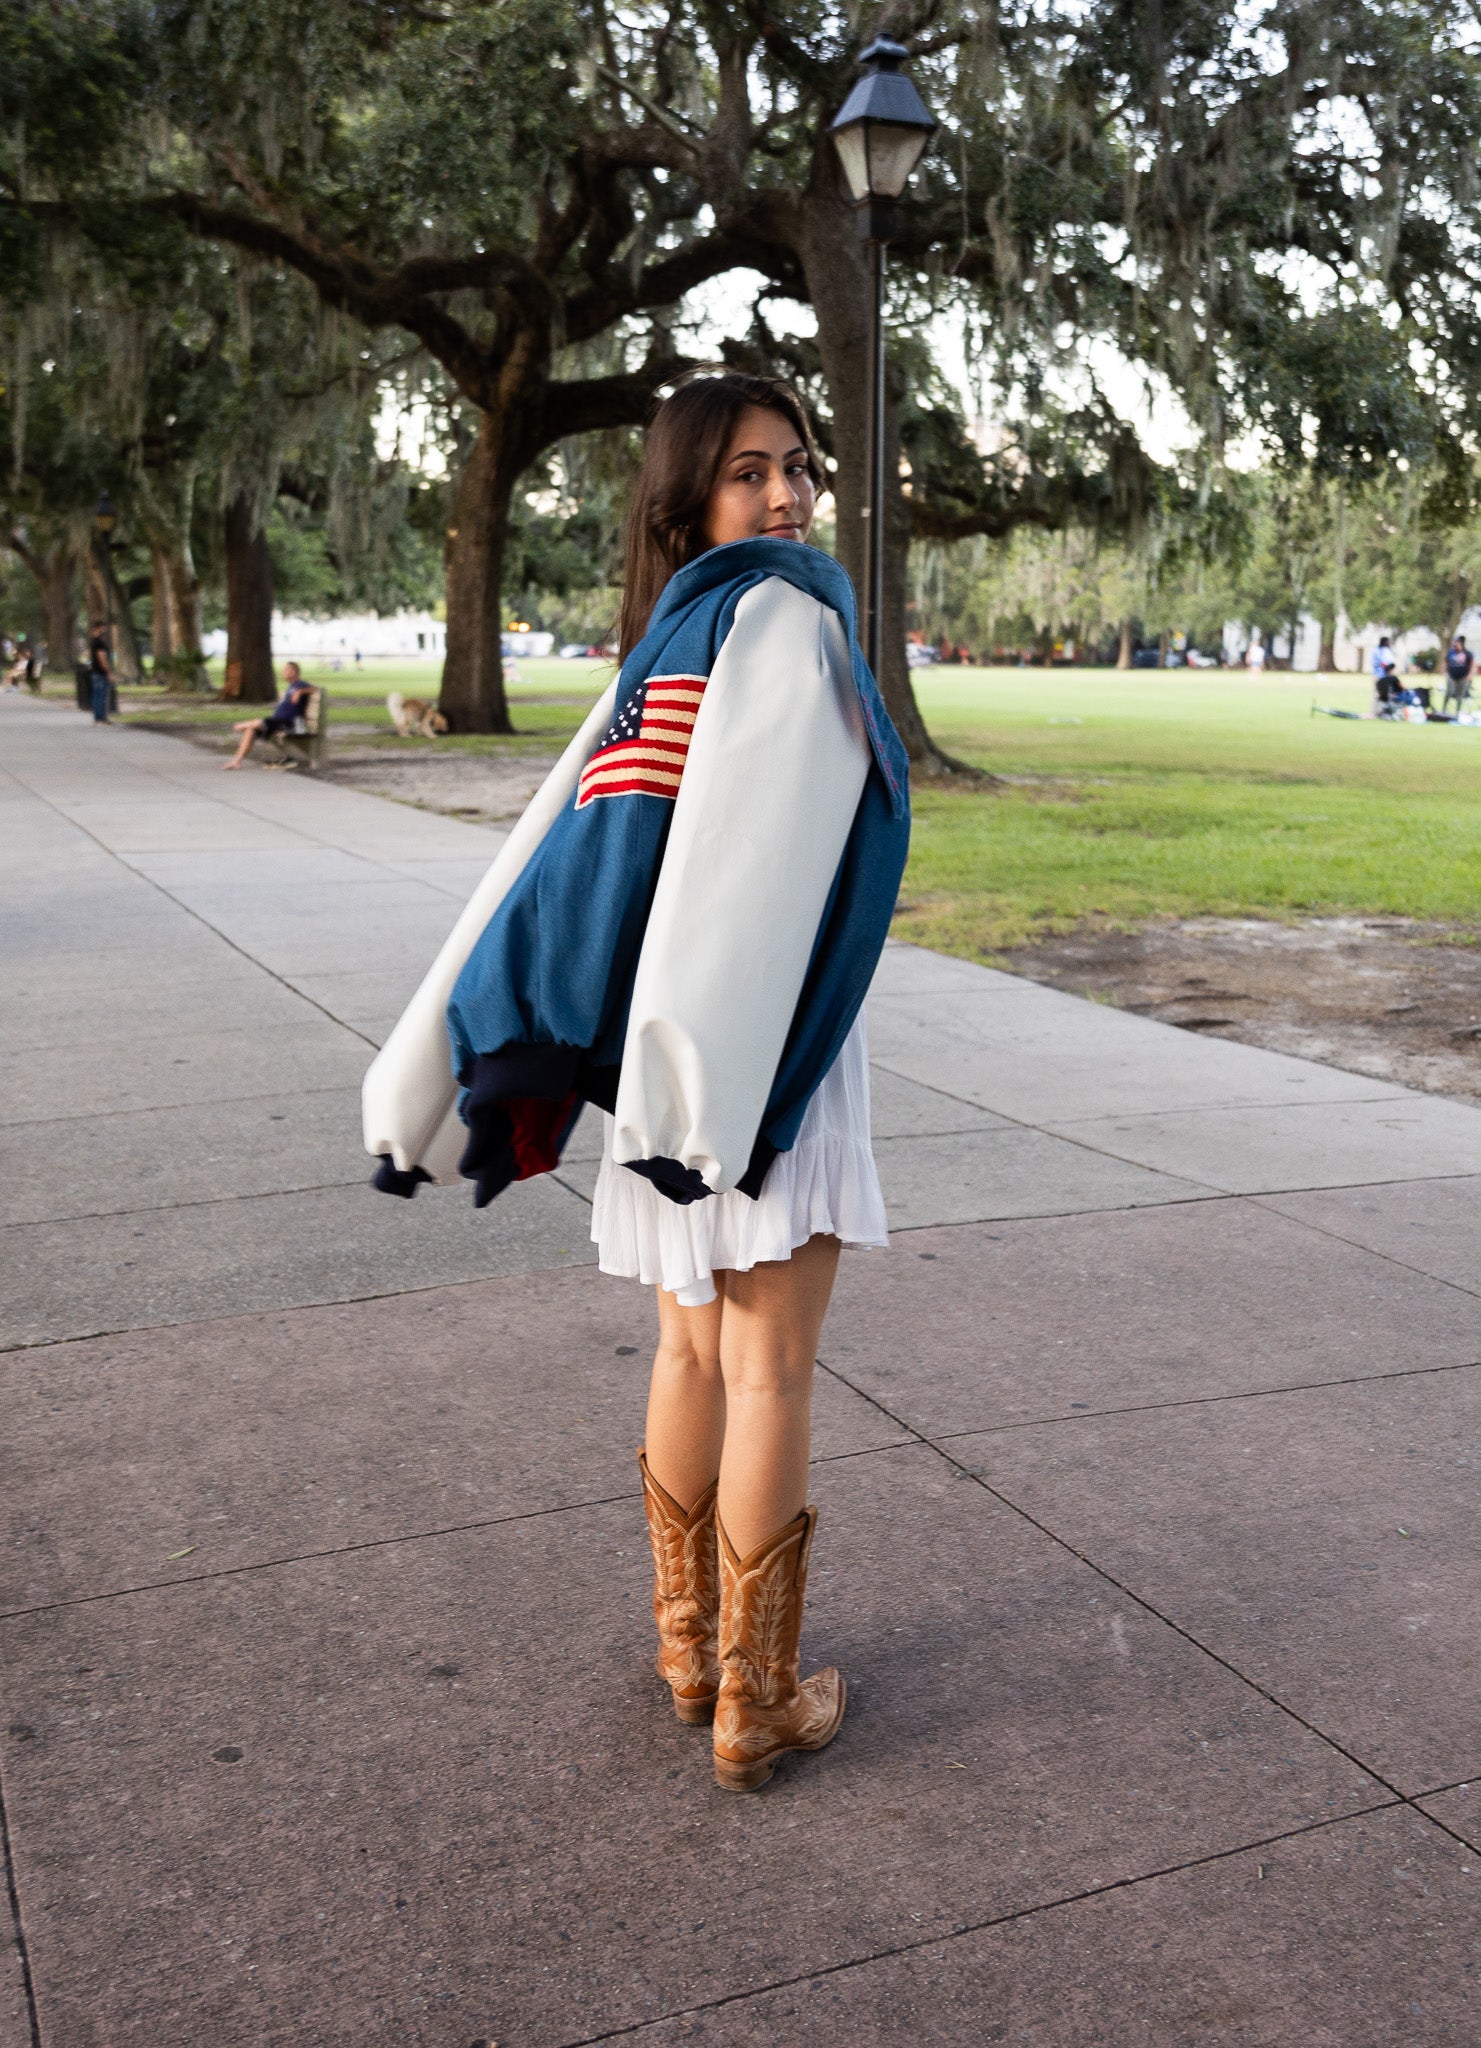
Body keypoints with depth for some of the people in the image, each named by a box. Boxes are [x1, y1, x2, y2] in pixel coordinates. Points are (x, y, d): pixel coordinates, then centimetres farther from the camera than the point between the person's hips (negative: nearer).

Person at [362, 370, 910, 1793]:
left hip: (677, 1057, 7)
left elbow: (552, 857, 5)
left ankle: (689, 1646, 30)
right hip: (755, 1054, -7)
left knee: (695, 1352, 17)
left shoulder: (663, 650, 12)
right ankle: (755, 1702, 13)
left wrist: (430, 1092, 3)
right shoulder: (785, 622, -11)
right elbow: (736, 862, -24)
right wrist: (696, 1079, -26)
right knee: (767, 1375, 2)